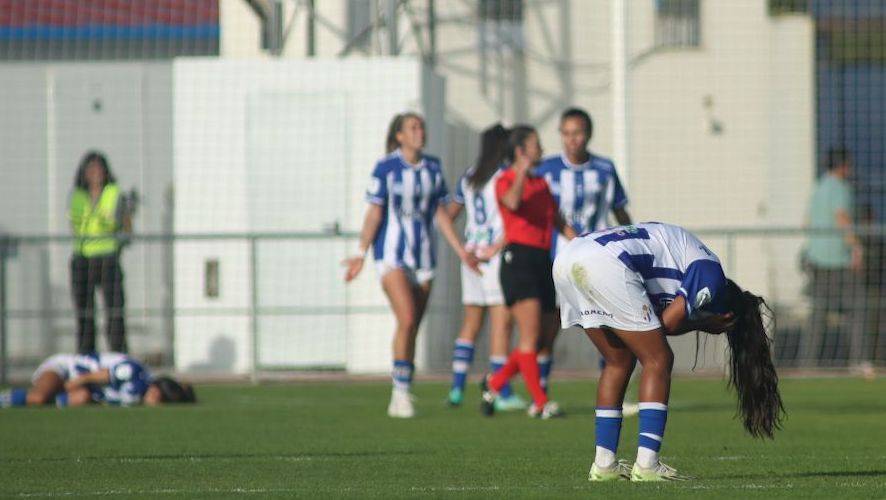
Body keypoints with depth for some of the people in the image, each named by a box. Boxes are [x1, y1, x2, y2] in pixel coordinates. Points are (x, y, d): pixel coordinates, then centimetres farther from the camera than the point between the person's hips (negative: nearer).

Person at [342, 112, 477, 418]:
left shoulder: (432, 169, 8)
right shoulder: (386, 168, -5)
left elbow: (440, 213, 12)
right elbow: (374, 213, -5)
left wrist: (461, 251, 9)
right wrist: (361, 253, -11)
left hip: (423, 256, 5)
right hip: (392, 253, -5)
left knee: (413, 328, 6)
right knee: (407, 320, -19)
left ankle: (401, 400, 12)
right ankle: (400, 392, -12)